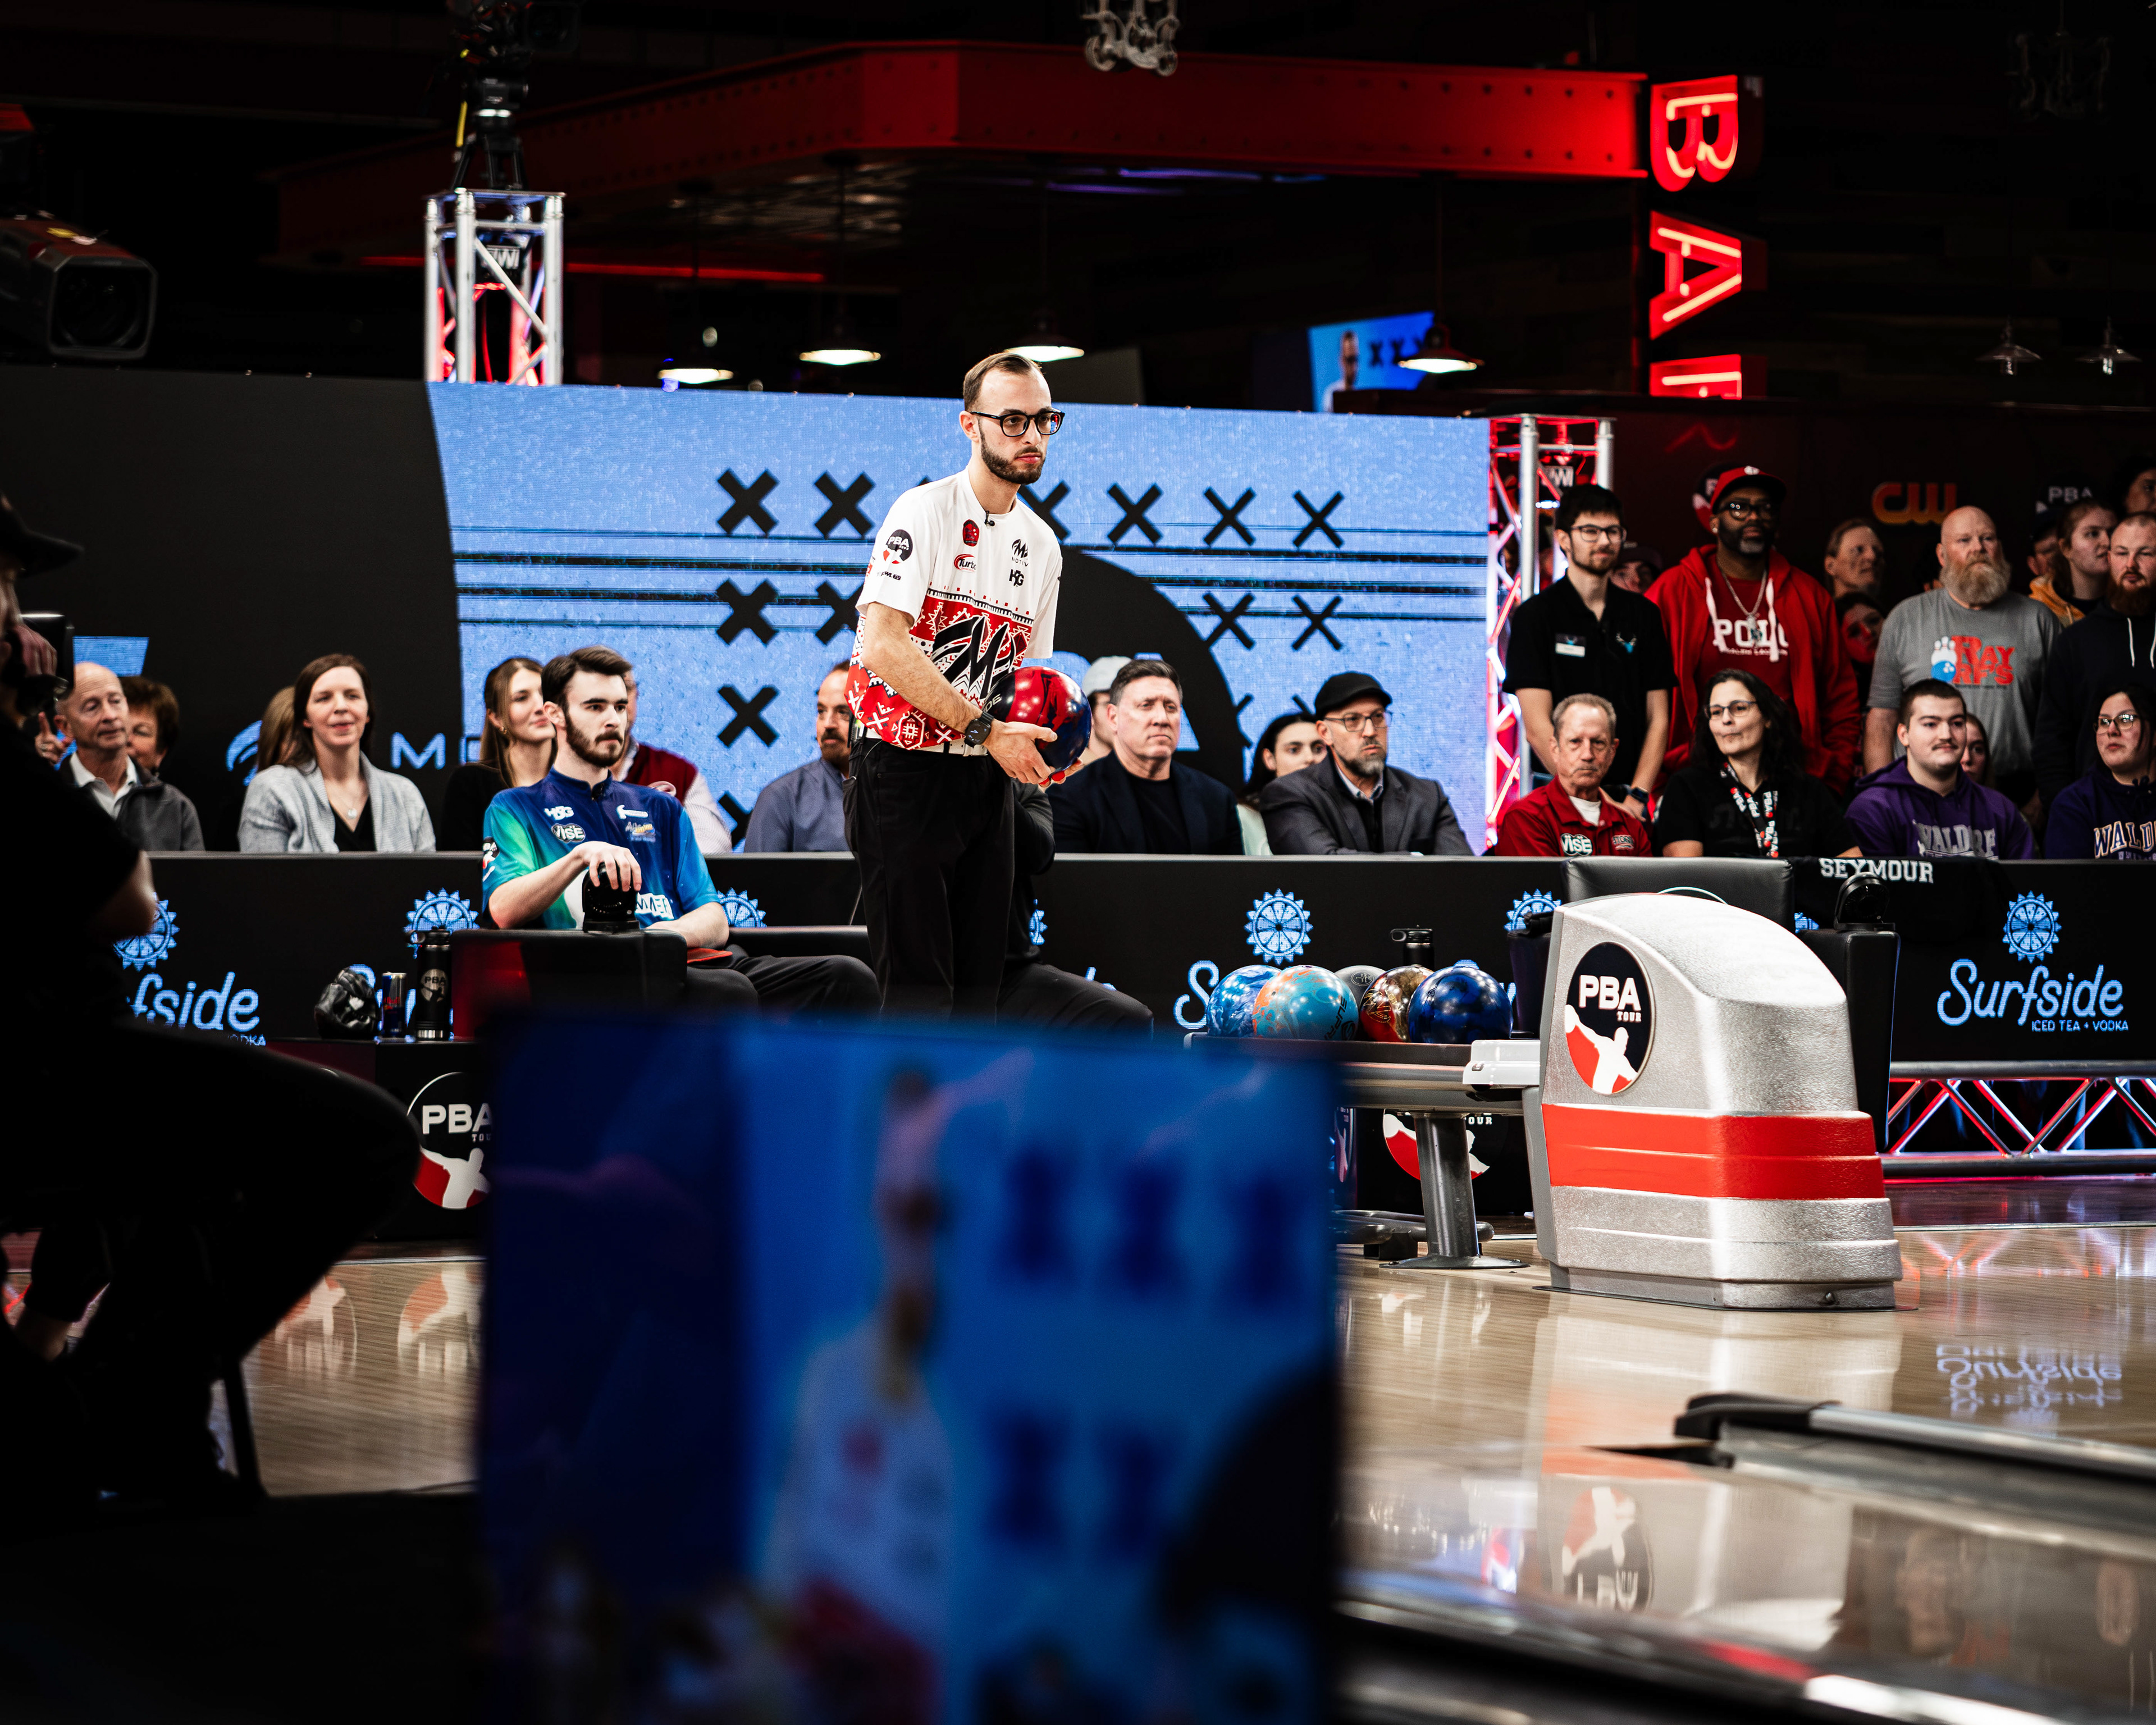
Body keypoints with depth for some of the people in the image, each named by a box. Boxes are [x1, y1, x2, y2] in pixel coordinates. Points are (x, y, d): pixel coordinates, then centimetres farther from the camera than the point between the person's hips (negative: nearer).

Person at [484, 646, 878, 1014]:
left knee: (849, 978, -19)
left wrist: (670, 931, -5)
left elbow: (714, 921, 19)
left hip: (690, 965, 6)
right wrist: (580, 856, -18)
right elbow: (505, 912, -3)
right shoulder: (514, 809, 16)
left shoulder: (660, 809, 31)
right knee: (728, 992, -39)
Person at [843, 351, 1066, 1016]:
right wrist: (985, 729, -20)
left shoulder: (1041, 544, 14)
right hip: (905, 768, -7)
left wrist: (1043, 737, 2)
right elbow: (884, 645, -20)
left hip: (985, 778, 7)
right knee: (918, 985, -9)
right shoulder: (924, 512, -10)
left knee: (978, 981, 7)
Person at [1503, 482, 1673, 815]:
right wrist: (1591, 799, -14)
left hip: (1629, 802, 3)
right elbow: (1538, 728, -7)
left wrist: (1636, 796, -5)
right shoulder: (1536, 615, 0)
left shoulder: (1644, 615, 13)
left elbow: (1658, 719, 10)